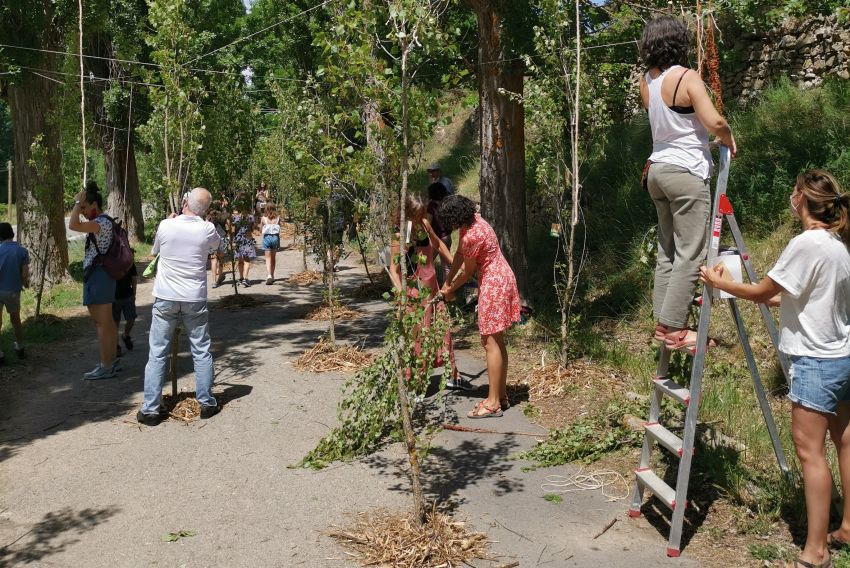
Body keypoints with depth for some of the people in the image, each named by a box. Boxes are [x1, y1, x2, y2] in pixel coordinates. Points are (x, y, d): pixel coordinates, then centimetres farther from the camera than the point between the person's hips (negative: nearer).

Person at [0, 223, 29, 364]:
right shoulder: (22, 251, -3)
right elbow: (25, 274, -7)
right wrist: (24, 283, 14)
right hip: (13, 291, 2)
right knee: (15, 320, 20)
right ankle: (20, 349, 31)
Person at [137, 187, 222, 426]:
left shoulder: (166, 226, -8)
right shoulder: (207, 230, -7)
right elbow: (216, 244, 17)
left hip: (165, 299, 0)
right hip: (195, 299, 0)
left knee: (157, 354, 6)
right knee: (201, 352, 11)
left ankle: (150, 409, 7)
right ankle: (207, 403, 17)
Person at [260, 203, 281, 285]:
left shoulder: (264, 218, -4)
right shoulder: (277, 218, -2)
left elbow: (261, 229, 6)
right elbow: (279, 229, 1)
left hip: (267, 237, -2)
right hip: (275, 237, 2)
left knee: (268, 258, -1)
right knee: (273, 258, 16)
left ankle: (269, 276, -19)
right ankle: (272, 276, 25)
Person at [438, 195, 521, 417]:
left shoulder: (472, 236, -26)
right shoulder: (472, 220, 3)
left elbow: (468, 272, -12)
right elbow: (460, 253, 12)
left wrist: (450, 290, 4)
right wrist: (448, 281, 14)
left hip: (494, 284, -10)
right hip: (499, 279, 10)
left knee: (491, 343, -5)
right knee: (496, 341, 15)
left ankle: (493, 403, 0)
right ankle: (501, 395, 24)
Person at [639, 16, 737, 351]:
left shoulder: (646, 81, 8)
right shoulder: (687, 78, -12)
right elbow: (715, 122, -18)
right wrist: (730, 141, -2)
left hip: (657, 170, 8)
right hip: (686, 173, -8)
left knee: (667, 250, 14)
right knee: (690, 255, -3)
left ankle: (663, 321, 17)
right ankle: (674, 329, -2)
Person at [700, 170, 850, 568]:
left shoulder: (807, 243, -18)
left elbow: (760, 292, -11)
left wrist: (718, 282, 2)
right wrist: (778, 300, 19)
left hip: (816, 361, -10)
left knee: (809, 449, -5)